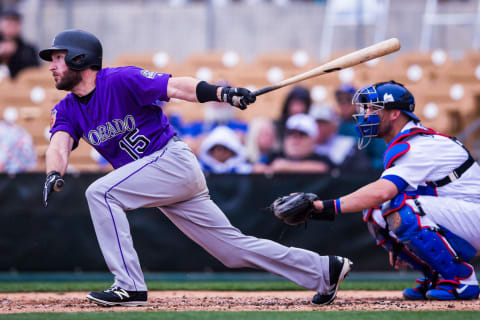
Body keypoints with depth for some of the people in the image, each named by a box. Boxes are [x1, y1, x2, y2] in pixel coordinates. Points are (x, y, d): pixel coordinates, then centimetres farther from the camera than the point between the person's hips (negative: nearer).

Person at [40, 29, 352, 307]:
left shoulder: (121, 80, -12)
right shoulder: (67, 109, 9)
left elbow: (175, 86, -20)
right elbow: (60, 145, -8)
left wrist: (221, 92, -37)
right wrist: (54, 174, -31)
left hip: (172, 158, -8)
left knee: (100, 193, -21)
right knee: (232, 245, 7)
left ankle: (130, 286, -19)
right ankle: (324, 270, 13)